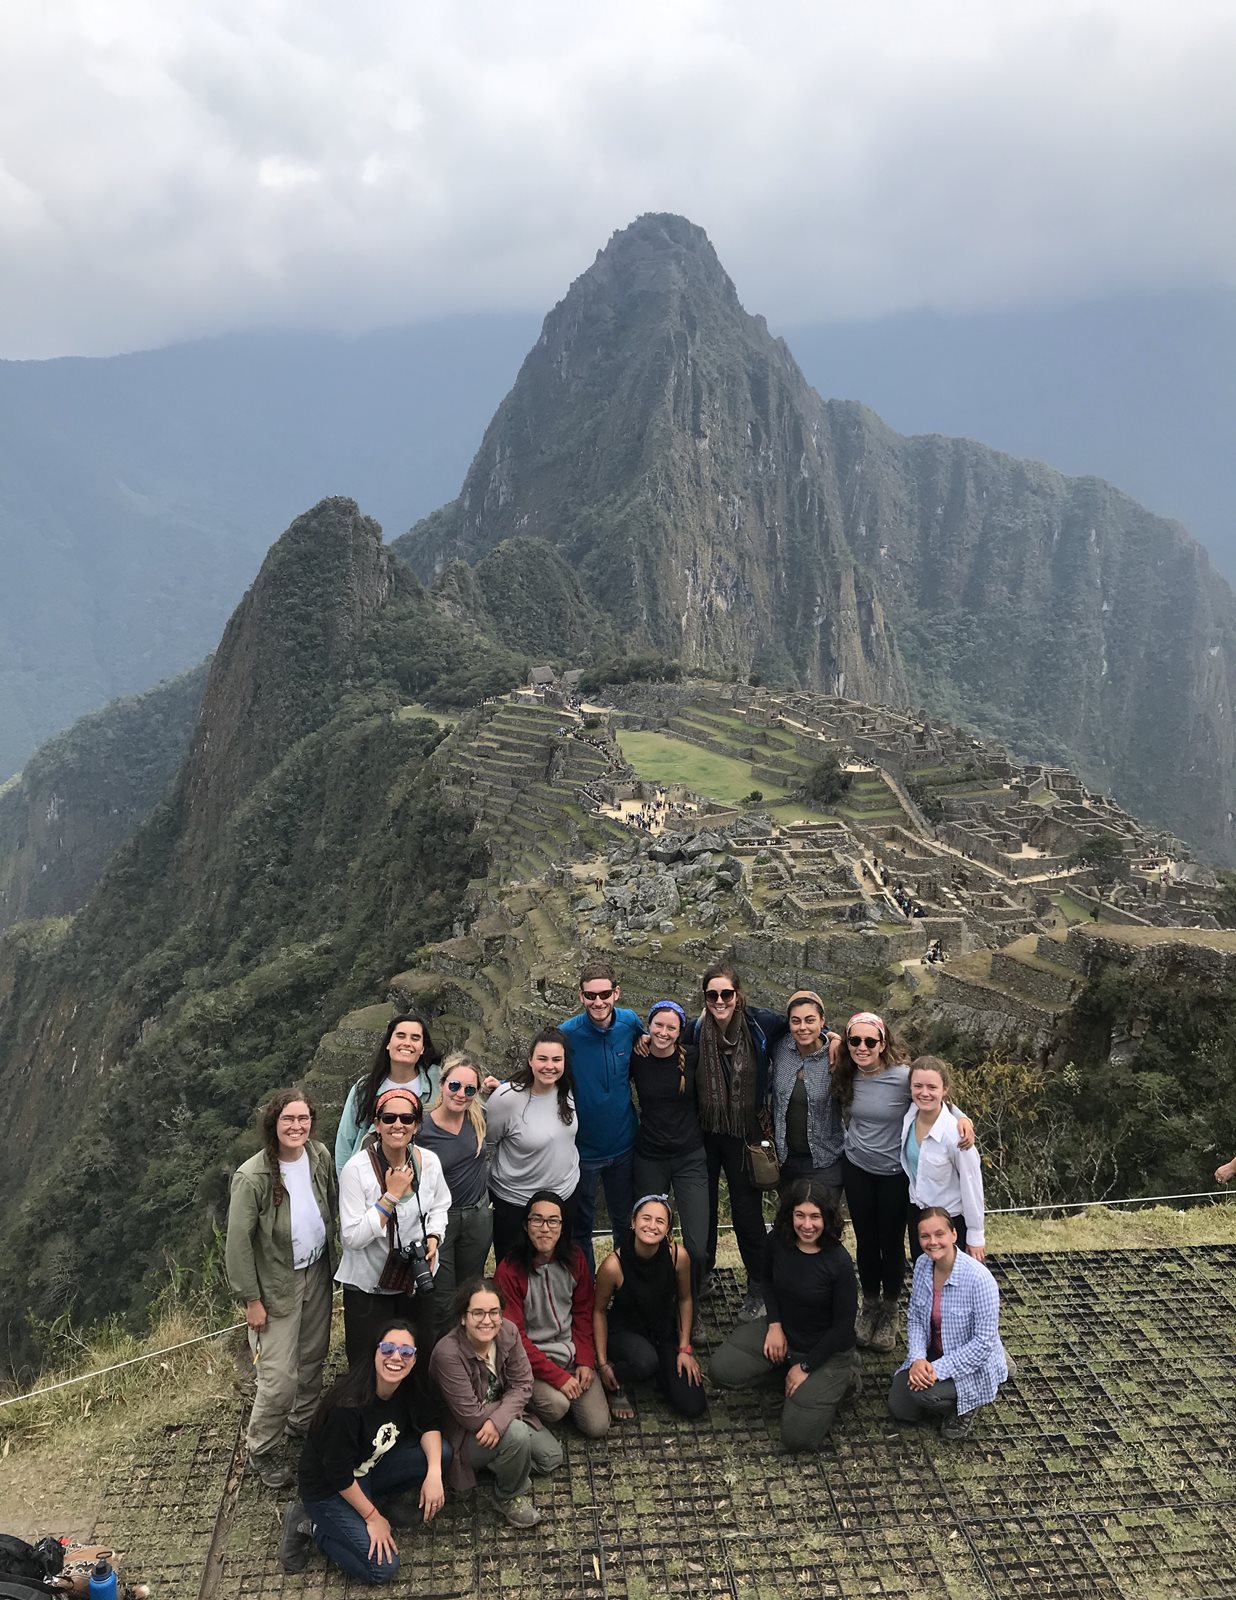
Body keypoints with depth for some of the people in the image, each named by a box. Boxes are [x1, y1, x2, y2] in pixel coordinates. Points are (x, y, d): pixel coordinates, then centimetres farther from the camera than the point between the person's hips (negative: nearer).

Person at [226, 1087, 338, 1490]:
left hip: (317, 1274, 5)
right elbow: (238, 1242, -18)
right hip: (277, 1286, -5)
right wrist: (251, 1299, -14)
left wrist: (332, 1254, 11)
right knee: (279, 1378, -2)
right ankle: (261, 1450, 23)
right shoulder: (252, 1177, -25)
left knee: (313, 1357, 21)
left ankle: (303, 1422, 46)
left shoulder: (320, 1156, -9)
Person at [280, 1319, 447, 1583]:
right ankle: (309, 1526, 2)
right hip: (329, 1488, -6)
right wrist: (372, 1517, -15)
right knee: (383, 1568, -15)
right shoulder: (349, 1404, -33)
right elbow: (339, 1473, -25)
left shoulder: (409, 1388, -13)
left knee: (441, 1453, -12)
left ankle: (386, 1500, 10)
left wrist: (434, 1473, -21)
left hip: (370, 1469, 7)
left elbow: (430, 1423, -3)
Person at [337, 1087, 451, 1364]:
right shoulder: (357, 1169, -20)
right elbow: (352, 1238, -22)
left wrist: (433, 1238, -6)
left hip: (416, 1280, 4)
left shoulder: (429, 1162, -7)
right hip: (367, 1287, -4)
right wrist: (391, 1196, -25)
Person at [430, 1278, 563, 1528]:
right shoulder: (448, 1353, -33)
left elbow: (523, 1385, -13)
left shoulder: (508, 1332, -16)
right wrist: (509, 1402, -14)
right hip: (464, 1436, -6)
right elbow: (471, 1416, -28)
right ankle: (511, 1497, -3)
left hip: (503, 1421, 6)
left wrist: (498, 1420, -30)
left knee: (551, 1457, -1)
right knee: (517, 1434, -30)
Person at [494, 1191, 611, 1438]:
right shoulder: (509, 1271, -18)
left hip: (572, 1351, 4)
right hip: (531, 1356, -4)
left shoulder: (574, 1258, -3)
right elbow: (513, 1336, -16)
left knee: (597, 1426, -6)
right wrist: (557, 1376, -19)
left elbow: (583, 1313, 6)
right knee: (556, 1406, -30)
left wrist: (585, 1361, -6)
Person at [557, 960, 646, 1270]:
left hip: (623, 1143, 3)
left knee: (624, 1221, 22)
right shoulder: (566, 1034, -20)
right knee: (580, 1225, 14)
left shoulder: (630, 1022, -10)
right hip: (583, 1148, -3)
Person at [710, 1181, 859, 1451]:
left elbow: (843, 1326, -16)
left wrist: (805, 1367, -12)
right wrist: (774, 1325, -5)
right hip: (783, 1332, 5)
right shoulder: (778, 1241, -13)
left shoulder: (839, 1262, -25)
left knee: (798, 1437, -13)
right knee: (723, 1371, -14)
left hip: (827, 1350, -5)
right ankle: (786, 1367, 10)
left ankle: (840, 1379, 11)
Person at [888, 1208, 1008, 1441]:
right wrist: (917, 1359, -17)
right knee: (898, 1407, -1)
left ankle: (966, 1408, 5)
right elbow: (916, 1318, 0)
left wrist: (939, 1369, -27)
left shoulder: (979, 1278, -28)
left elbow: (984, 1342, -25)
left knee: (922, 1394, -27)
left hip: (972, 1367, -6)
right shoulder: (922, 1265, -9)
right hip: (932, 1357, 6)